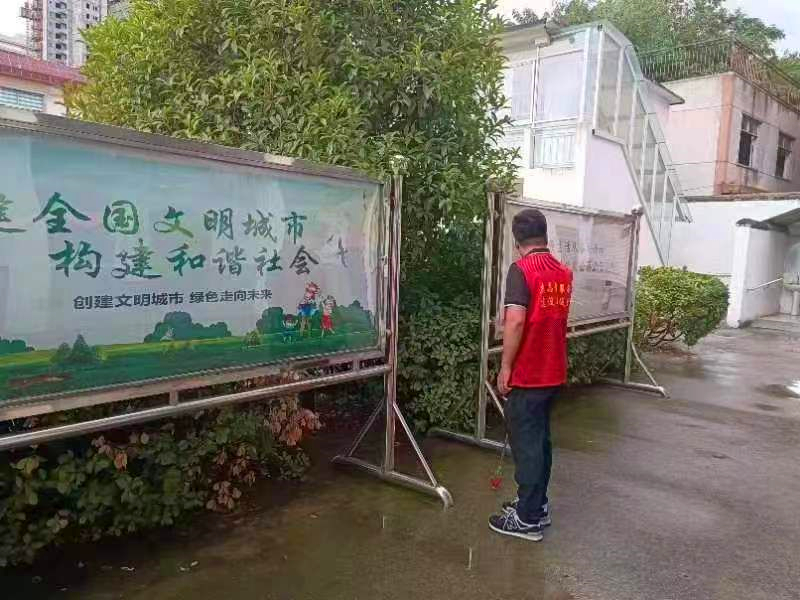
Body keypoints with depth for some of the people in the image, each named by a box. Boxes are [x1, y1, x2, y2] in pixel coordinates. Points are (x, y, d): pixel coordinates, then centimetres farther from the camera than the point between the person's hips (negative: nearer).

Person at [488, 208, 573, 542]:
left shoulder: (521, 269, -15)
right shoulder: (563, 273, 8)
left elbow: (516, 321, -24)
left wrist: (505, 367, -16)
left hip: (527, 375, -7)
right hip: (553, 373, 7)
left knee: (526, 444, 2)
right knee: (540, 439, 18)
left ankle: (528, 520, 11)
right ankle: (537, 505, 30)